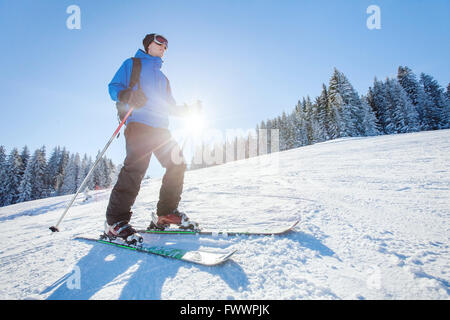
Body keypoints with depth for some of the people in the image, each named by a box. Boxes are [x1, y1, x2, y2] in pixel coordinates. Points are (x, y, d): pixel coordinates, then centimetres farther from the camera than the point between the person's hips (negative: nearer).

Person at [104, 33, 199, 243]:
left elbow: (169, 107, 29)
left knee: (177, 163, -7)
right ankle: (115, 221, -12)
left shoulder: (162, 78, 34)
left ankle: (166, 213, 2)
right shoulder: (132, 64, 17)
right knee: (135, 167, -20)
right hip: (138, 123, -6)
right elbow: (114, 87, 6)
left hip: (160, 127, 6)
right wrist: (127, 95, -17)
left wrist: (189, 109, 12)